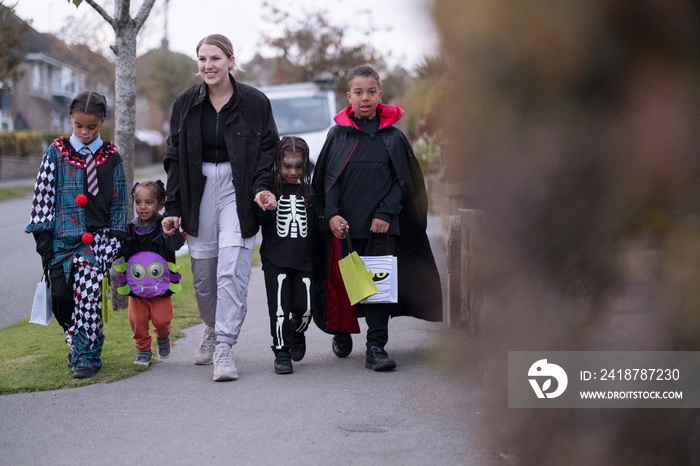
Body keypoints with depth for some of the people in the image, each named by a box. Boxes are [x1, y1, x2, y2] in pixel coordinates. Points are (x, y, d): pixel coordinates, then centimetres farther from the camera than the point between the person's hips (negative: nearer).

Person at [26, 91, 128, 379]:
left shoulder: (111, 157, 8)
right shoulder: (56, 153, 7)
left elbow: (119, 201, 11)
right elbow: (43, 195, 5)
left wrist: (116, 241, 0)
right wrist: (43, 237, -2)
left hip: (99, 236, -1)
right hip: (63, 236, 1)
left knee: (86, 284, -25)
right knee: (60, 295, -11)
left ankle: (85, 354, -15)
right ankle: (81, 343, 16)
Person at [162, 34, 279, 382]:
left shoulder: (254, 102, -2)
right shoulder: (186, 103, 5)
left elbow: (267, 151, 3)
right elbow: (175, 157, 8)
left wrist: (261, 188, -15)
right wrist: (172, 208, 3)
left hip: (238, 190, -3)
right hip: (199, 190, 3)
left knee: (231, 269, -13)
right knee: (202, 271, 7)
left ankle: (224, 347, -10)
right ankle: (212, 329, 32)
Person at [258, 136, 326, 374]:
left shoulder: (308, 192, 9)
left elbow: (318, 223, 14)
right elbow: (260, 220, -9)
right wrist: (266, 208, -28)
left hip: (303, 259, 3)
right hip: (275, 259, -3)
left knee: (303, 308, 1)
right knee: (279, 307, -7)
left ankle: (297, 334, 32)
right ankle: (281, 352, 6)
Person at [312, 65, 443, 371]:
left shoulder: (393, 137, 4)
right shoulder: (338, 134, 5)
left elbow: (402, 181, 4)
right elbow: (328, 179, 3)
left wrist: (385, 214, -8)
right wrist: (332, 215, -10)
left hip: (381, 226, -1)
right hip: (344, 225, 1)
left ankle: (376, 348, -3)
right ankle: (341, 333, 33)